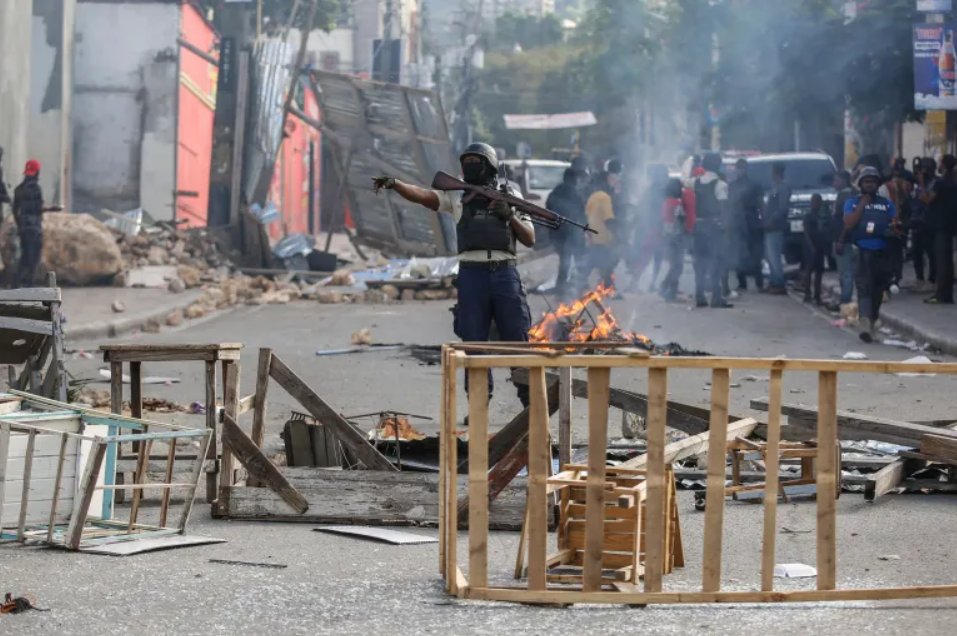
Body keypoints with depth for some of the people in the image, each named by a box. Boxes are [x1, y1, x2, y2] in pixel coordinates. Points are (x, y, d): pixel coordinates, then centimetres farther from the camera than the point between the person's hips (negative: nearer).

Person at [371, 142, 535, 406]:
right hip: (471, 274, 1)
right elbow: (423, 196, -5)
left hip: (504, 273, -1)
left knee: (517, 339, 0)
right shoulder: (457, 197, 12)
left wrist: (510, 216, -9)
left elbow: (530, 239, 7)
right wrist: (394, 184, -23)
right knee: (473, 342, 0)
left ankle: (530, 401, 8)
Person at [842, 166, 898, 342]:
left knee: (878, 290, 9)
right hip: (862, 251, -3)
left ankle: (872, 320, 26)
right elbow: (849, 224, -7)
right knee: (864, 287, -17)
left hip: (883, 253, 3)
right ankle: (865, 323, -31)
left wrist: (893, 229, -14)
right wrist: (863, 204, -6)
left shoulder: (887, 204, 14)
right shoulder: (852, 203, 8)